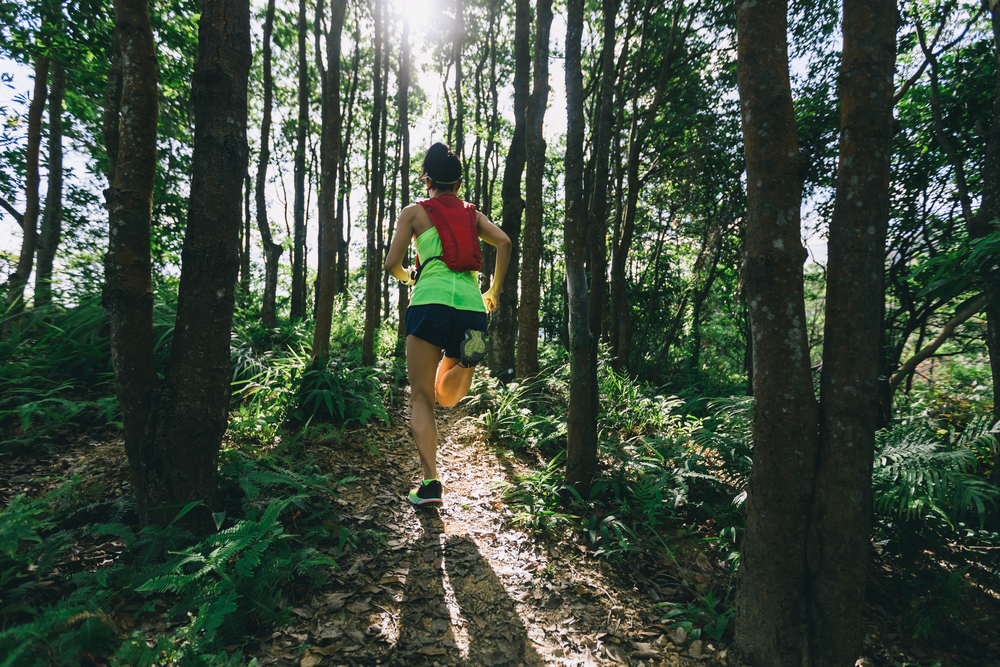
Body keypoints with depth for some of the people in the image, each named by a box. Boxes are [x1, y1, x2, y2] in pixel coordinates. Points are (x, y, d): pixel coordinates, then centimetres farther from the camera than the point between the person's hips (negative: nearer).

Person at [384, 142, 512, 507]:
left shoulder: (414, 211, 14)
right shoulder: (472, 214, 21)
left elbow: (392, 263, 7)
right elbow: (504, 242, 4)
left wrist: (407, 277, 29)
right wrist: (493, 291, 14)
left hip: (431, 302, -3)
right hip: (471, 306, 3)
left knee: (421, 399, 6)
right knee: (448, 398, 20)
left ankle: (430, 482, -8)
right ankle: (461, 366, -14)